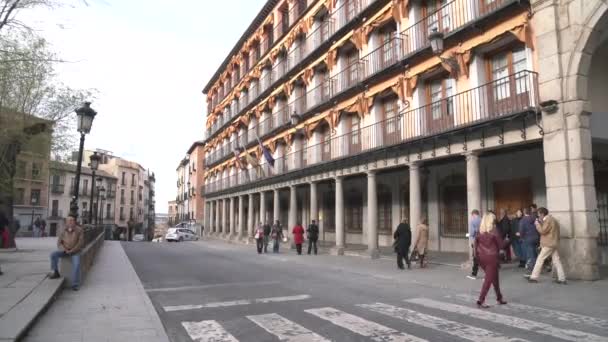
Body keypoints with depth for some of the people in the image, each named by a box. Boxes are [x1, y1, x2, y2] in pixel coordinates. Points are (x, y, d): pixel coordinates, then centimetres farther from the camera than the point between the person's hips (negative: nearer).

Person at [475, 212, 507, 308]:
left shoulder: (479, 232, 2)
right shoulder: (494, 232, -12)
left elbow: (476, 246, 6)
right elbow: (501, 245, -6)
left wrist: (478, 255, 15)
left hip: (481, 257, 6)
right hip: (491, 257, -6)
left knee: (494, 278, 21)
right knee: (488, 279, -1)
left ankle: (499, 298, 32)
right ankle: (481, 300, -6)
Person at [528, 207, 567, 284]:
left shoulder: (548, 220, -14)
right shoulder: (552, 219, 17)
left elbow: (543, 231, -18)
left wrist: (537, 224, -6)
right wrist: (541, 223, 10)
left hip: (548, 244, -10)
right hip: (554, 244, 10)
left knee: (540, 259, -4)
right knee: (556, 261, 8)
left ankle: (534, 277, -1)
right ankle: (562, 279, 6)